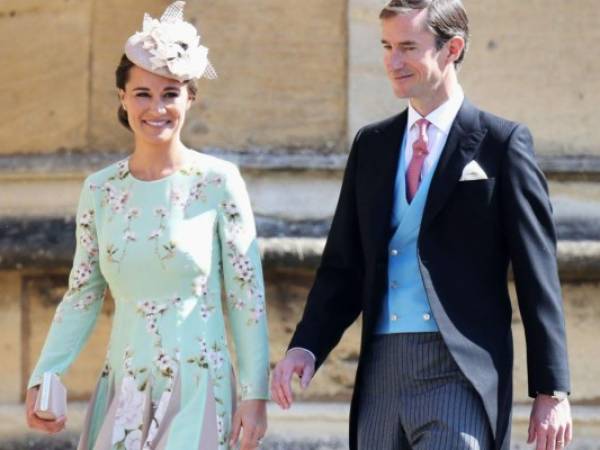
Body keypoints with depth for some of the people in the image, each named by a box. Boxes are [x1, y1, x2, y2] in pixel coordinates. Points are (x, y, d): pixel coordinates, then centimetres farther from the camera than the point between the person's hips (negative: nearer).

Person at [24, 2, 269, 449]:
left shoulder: (218, 182, -4)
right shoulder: (100, 190, 6)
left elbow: (247, 295, -3)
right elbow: (82, 296, 9)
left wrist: (255, 394, -7)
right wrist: (44, 378, -3)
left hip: (197, 391, -4)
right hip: (123, 394, 4)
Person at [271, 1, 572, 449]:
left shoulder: (500, 143, 0)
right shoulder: (371, 144, 15)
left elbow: (538, 275, -2)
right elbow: (344, 265, 15)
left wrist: (552, 392, -6)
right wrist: (305, 346, -2)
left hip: (462, 374, -5)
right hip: (382, 372, 5)